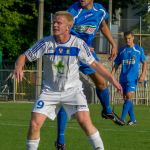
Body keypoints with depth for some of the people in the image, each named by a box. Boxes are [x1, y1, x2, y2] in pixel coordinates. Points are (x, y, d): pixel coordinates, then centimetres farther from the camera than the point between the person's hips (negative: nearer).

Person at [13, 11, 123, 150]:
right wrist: (18, 67, -25)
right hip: (50, 91, 1)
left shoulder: (79, 44, -9)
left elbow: (94, 64, 1)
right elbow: (24, 56, -3)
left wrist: (112, 79, -4)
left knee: (85, 121, -20)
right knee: (34, 124, -10)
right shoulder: (45, 43, -9)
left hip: (72, 90, -1)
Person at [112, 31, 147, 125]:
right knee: (126, 99, 5)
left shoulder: (139, 49, 3)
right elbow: (116, 65, 14)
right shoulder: (122, 50, 10)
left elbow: (144, 63, 7)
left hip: (133, 78, -4)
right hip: (123, 78, 4)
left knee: (129, 96, -16)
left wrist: (143, 74, -6)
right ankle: (133, 119, 16)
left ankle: (122, 119, -21)